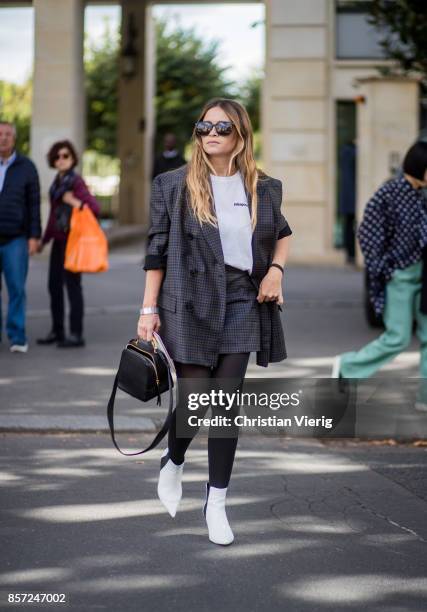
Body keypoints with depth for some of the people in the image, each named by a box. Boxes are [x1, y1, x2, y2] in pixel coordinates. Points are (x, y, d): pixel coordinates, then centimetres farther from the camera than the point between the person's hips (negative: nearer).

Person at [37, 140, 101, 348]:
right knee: (54, 285, 13)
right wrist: (44, 239, 21)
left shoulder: (76, 181, -12)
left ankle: (76, 335, 2)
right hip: (59, 241, 8)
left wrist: (74, 202, -25)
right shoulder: (57, 181, 11)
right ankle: (57, 331, 24)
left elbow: (95, 207, -20)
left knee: (72, 285, -4)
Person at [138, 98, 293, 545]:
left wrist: (275, 269, 5)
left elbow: (282, 233, 24)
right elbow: (157, 248, 0)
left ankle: (217, 502, 12)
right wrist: (149, 309, -3)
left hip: (242, 303, 2)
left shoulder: (263, 188, 7)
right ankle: (173, 462, 33)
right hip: (191, 304, -2)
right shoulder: (175, 185, -1)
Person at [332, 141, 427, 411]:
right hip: (398, 275, -7)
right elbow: (368, 233, -16)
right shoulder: (389, 193, -16)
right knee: (398, 338, -2)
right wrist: (381, 271, -14)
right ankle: (347, 365, 18)